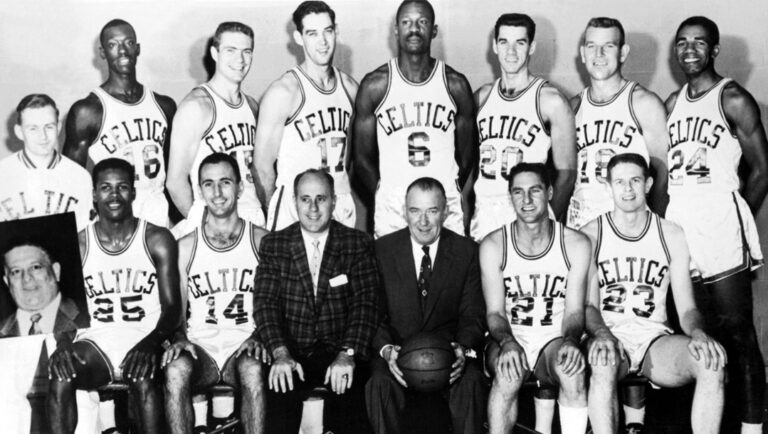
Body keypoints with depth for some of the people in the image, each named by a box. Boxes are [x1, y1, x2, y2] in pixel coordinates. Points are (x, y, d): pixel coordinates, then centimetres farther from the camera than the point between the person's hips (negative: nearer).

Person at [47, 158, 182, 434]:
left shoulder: (157, 240, 4)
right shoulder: (77, 245, 9)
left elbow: (171, 306, -2)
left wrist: (152, 342, -22)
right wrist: (63, 342, -16)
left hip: (143, 340, -2)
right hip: (95, 342, 2)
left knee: (143, 377, -34)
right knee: (60, 374, -29)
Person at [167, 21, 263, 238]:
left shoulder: (252, 106, 11)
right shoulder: (197, 105, -10)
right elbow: (175, 181, -11)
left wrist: (262, 216, 5)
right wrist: (200, 222, -7)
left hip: (254, 220, 6)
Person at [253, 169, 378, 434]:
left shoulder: (358, 245, 5)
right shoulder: (273, 245, 8)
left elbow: (365, 304, -3)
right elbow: (265, 303, -1)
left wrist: (347, 354, -19)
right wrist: (280, 354, -18)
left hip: (341, 353, 0)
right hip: (292, 354, 1)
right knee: (278, 395, -30)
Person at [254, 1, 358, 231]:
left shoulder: (349, 87, 7)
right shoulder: (283, 91, -11)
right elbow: (263, 167, -8)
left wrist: (345, 195, 11)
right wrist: (274, 213, -2)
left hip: (343, 206, 5)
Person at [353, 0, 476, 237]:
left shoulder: (455, 84, 2)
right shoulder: (375, 85, -1)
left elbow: (467, 155, 9)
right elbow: (362, 157, 3)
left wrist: (450, 198, 3)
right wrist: (381, 201, -2)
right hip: (391, 209, -1)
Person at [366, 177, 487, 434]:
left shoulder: (467, 251, 3)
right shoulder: (382, 249, 3)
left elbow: (472, 315, 2)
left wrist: (464, 349, -20)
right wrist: (386, 349, -20)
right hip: (396, 348, 0)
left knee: (472, 382, -31)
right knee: (380, 383, -32)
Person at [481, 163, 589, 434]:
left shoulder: (576, 244, -1)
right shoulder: (493, 246, -2)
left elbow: (574, 311, -3)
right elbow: (495, 312, -5)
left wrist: (570, 341, -26)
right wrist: (507, 343, -27)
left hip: (555, 339, 1)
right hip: (510, 339, 0)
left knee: (572, 367, -33)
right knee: (508, 371, -34)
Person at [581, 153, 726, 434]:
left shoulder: (672, 235, 8)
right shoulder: (590, 235, 3)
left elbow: (686, 308, 4)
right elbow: (588, 305, -2)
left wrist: (698, 332, -20)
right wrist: (601, 334, -25)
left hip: (655, 338, 2)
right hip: (608, 336, -2)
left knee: (713, 360, -28)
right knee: (603, 360, -39)